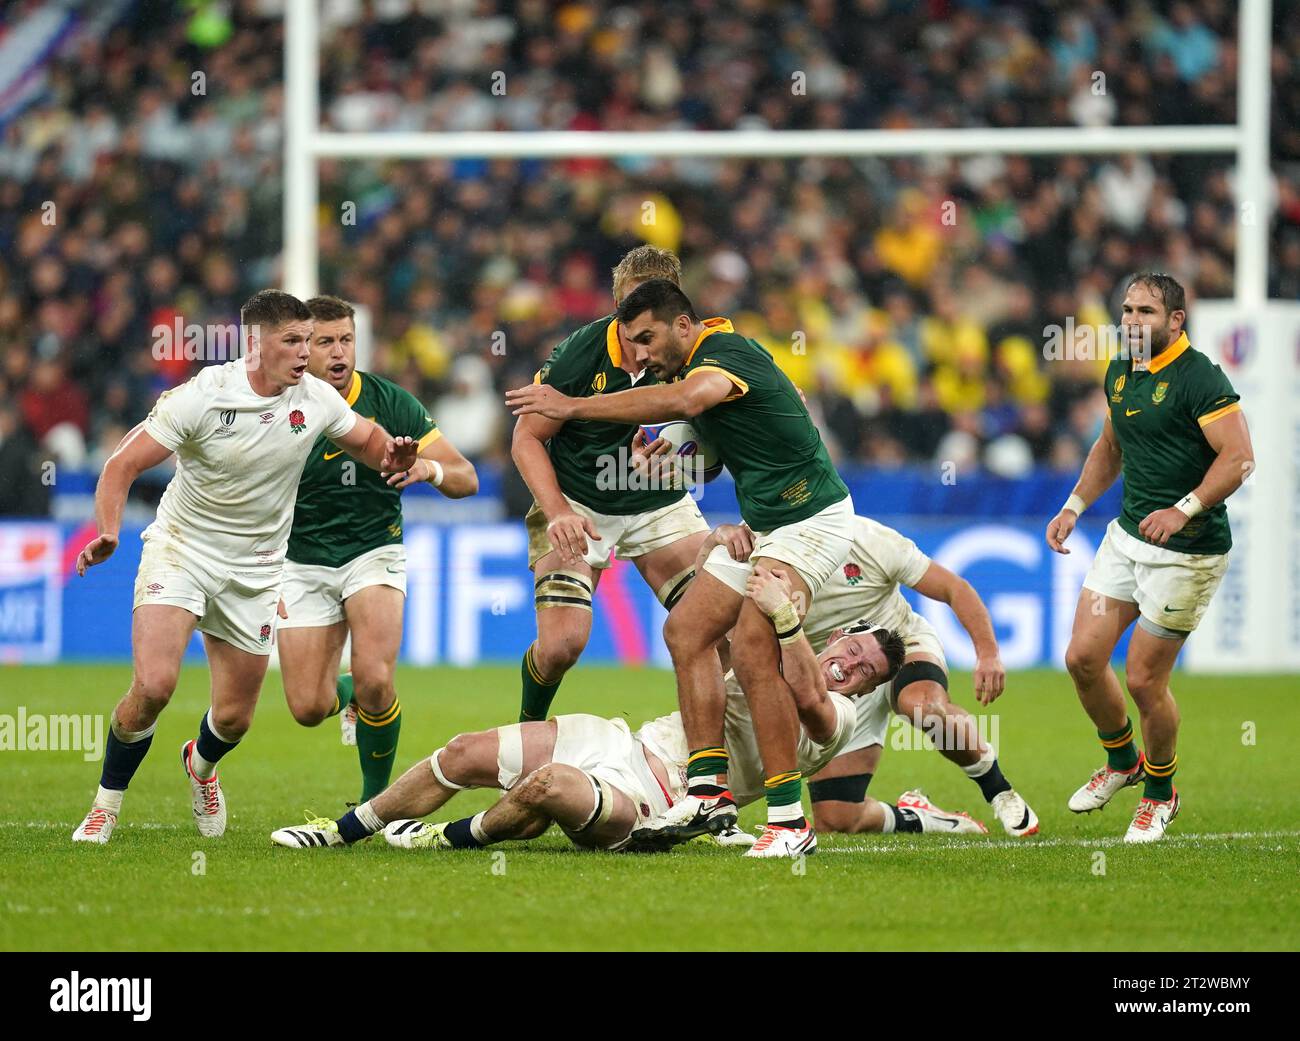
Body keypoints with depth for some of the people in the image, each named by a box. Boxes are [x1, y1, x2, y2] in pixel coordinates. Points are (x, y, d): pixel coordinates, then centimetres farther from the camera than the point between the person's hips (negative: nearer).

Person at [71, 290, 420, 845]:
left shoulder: (316, 399, -6)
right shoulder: (200, 396, -18)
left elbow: (366, 439, 14)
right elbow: (122, 465, -16)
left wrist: (392, 455, -11)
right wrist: (107, 533, -33)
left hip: (253, 570, 4)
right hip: (179, 550, -4)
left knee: (235, 716, 6)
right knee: (153, 685, -24)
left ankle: (201, 761, 45)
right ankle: (106, 804, -2)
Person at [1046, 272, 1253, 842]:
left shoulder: (1199, 378, -17)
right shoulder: (1120, 373, 9)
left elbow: (1238, 457, -22)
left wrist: (1184, 510, -31)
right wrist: (1074, 506, 16)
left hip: (1187, 552, -8)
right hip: (1128, 534, 8)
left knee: (1143, 679, -5)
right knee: (1083, 656, 4)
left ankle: (1161, 793, 19)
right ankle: (1122, 762, 30)